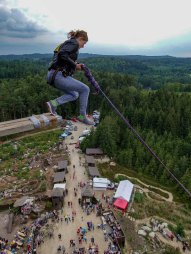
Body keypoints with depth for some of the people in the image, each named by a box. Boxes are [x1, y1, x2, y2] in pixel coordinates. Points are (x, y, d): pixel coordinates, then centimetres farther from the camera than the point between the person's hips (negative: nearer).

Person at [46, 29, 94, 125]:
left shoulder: (68, 43, 26)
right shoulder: (74, 43, -4)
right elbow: (62, 54, -23)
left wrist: (76, 66, 15)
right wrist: (75, 65, -12)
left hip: (53, 75, 10)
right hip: (58, 75, -10)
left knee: (74, 95, 21)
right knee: (85, 89, -2)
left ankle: (53, 103, 4)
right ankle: (82, 116, 5)